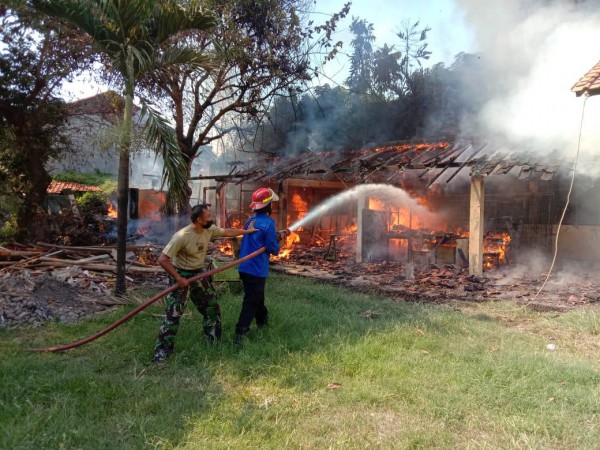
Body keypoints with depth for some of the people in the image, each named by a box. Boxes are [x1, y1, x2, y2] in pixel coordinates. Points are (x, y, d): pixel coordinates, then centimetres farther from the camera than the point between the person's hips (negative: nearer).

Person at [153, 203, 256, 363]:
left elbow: (227, 232, 11)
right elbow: (162, 259, -28)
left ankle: (213, 340, 35)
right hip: (181, 274, -7)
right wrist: (178, 278, -25)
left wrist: (246, 231, 20)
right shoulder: (181, 237, -30)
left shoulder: (210, 230, -10)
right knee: (173, 313, -8)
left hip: (199, 273, 7)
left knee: (211, 304, 15)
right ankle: (162, 350, 3)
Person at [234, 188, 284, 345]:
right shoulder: (268, 223, -18)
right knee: (251, 301, -2)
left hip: (245, 267, 9)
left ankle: (263, 321, 45)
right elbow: (273, 248, -17)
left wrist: (277, 236, 12)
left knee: (256, 296, 25)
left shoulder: (251, 220, 8)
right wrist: (277, 245, 5)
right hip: (256, 269, -9)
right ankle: (240, 333, -5)